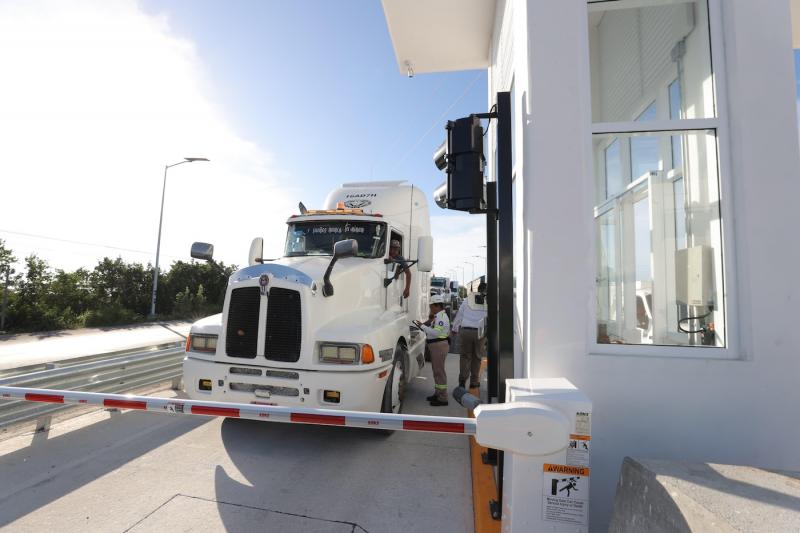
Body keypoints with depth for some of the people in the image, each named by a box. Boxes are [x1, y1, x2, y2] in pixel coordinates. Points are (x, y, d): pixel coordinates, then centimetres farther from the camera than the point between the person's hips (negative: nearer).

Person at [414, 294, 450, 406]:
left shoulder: (442, 317, -16)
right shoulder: (437, 317, 16)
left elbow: (436, 332, -25)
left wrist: (422, 326, -19)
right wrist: (423, 327, 10)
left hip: (439, 346, -11)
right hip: (435, 346, 11)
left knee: (439, 371, -6)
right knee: (436, 370, 17)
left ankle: (443, 398, 1)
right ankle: (437, 394, 29)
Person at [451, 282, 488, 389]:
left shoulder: (468, 300, 6)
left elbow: (459, 315, 9)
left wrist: (455, 328, 19)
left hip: (465, 330, 0)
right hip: (480, 332, 0)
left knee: (465, 355, 11)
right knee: (477, 356, 12)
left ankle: (463, 378, -4)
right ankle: (474, 382, 17)